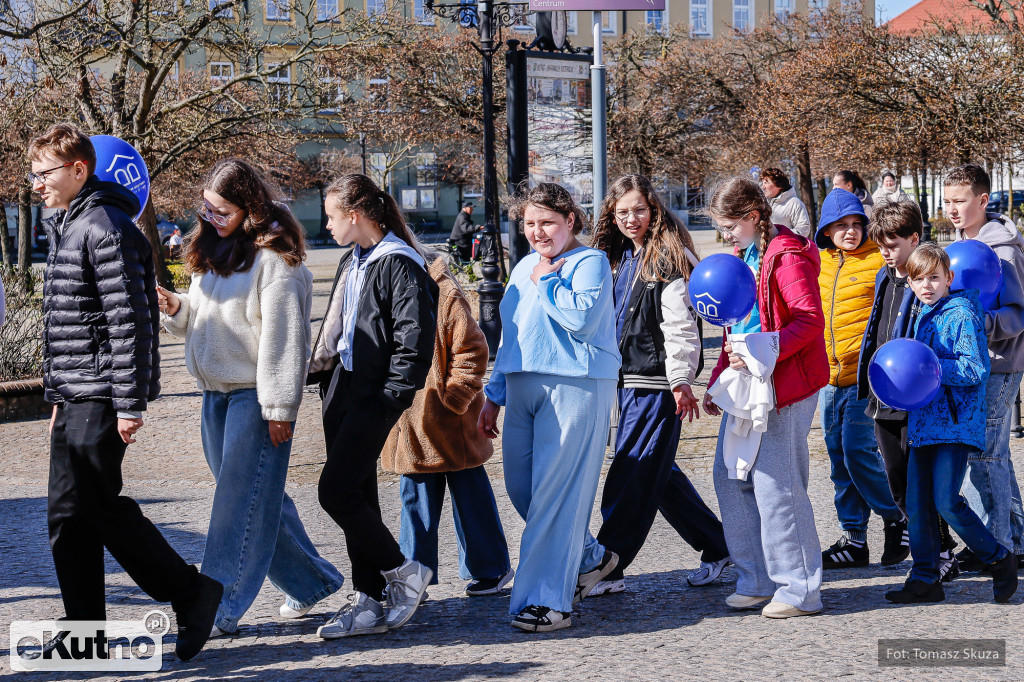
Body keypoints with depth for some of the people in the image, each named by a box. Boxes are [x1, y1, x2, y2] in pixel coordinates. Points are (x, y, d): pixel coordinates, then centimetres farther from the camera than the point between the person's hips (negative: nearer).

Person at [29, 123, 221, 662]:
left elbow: (129, 320, -19)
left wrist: (130, 404, -21)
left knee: (98, 506, -7)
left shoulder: (106, 228, -14)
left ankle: (190, 593, 4)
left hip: (101, 398, -10)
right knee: (67, 514, 8)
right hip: (75, 398, 10)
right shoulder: (68, 229, 18)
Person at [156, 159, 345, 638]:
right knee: (261, 497, 14)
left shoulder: (274, 258, -14)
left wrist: (279, 408, -17)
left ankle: (220, 609, -7)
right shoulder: (213, 248, 13)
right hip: (216, 393, 9)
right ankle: (312, 581, 26)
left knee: (241, 500, -7)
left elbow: (283, 336, -16)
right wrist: (177, 308, 0)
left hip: (256, 393, -9)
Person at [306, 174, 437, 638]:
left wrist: (391, 395, -18)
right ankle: (369, 603, 14)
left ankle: (403, 572, 4)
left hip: (374, 397, -9)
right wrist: (317, 369, 16)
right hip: (342, 390, 9)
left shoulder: (399, 265, -13)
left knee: (335, 491, -13)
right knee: (356, 496, 9)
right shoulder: (353, 262, 17)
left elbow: (415, 338, -18)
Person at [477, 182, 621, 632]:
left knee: (556, 493, -9)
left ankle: (547, 600, -8)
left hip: (575, 387, -8)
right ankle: (588, 559, 29)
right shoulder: (524, 268, 20)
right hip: (523, 388, 8)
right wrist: (494, 397, 21)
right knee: (520, 486, 9)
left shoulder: (590, 263, -4)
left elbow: (583, 317, -22)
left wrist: (546, 281, -10)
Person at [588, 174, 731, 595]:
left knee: (631, 474, -7)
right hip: (627, 382, 9)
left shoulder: (669, 257, -10)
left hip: (657, 384, -9)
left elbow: (680, 325, -15)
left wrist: (681, 381, -19)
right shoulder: (618, 259, 15)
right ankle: (717, 547, 23)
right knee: (658, 473, 12)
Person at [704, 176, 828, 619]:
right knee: (730, 475, 10)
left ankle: (800, 590, -1)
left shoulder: (786, 256, -12)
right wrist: (718, 381, 20)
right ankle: (759, 580, 17)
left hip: (783, 386, -10)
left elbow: (810, 320, -21)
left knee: (775, 483, -9)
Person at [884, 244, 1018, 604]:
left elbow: (975, 370, -16)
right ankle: (924, 579, 12)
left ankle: (999, 560, 7)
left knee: (947, 502, -11)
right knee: (917, 503, 5)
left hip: (955, 423, -8)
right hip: (924, 423, 8)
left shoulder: (962, 315, -10)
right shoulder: (922, 318, 16)